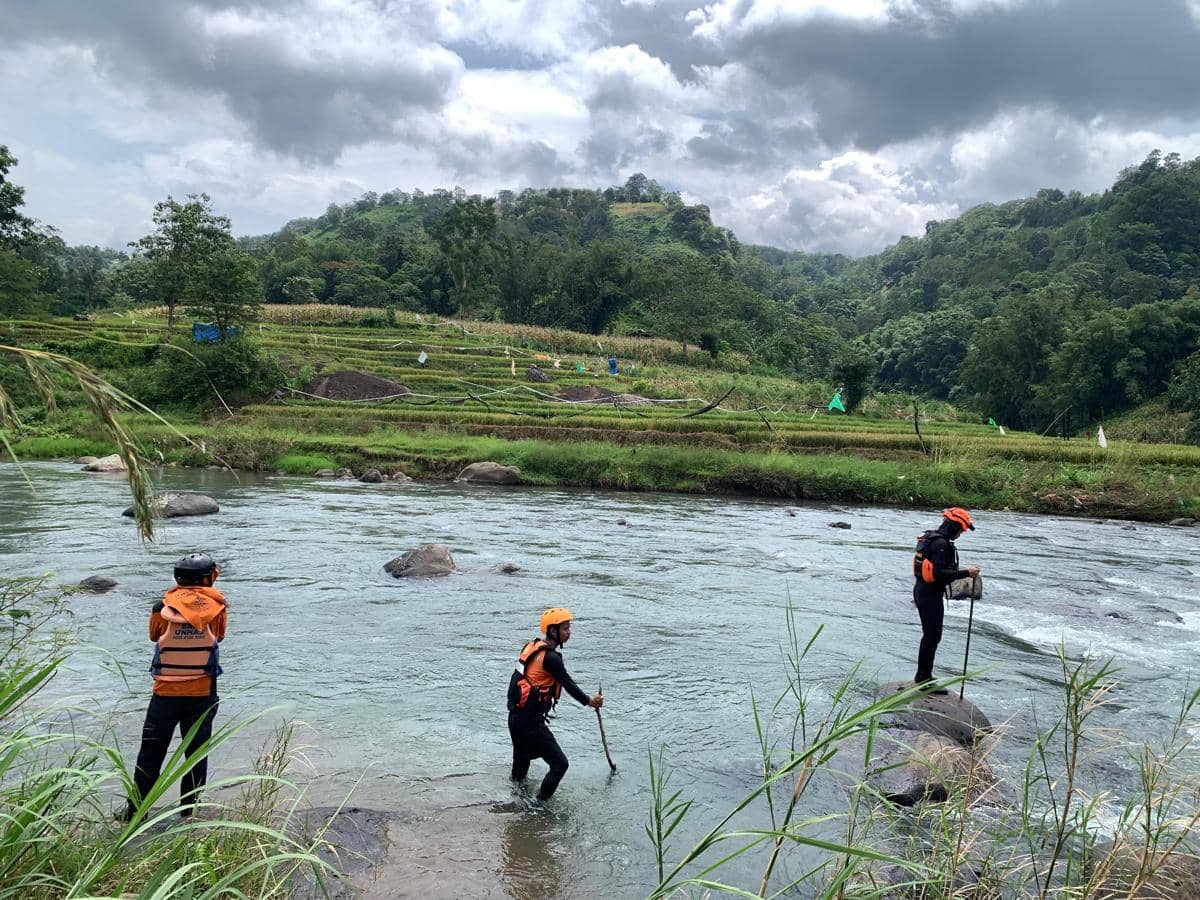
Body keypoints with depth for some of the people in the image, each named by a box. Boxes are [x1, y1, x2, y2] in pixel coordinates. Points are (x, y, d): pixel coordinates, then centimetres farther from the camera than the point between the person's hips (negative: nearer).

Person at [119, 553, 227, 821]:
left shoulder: (162, 607, -7)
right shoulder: (217, 607, -7)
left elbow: (154, 635, 10)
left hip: (165, 693, 0)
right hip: (203, 693, 0)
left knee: (151, 752, 13)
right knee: (197, 753, 13)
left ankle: (135, 809, 18)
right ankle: (189, 809, 18)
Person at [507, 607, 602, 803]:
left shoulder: (533, 646, 6)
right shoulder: (550, 657, -20)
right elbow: (568, 683, -12)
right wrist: (589, 701, 4)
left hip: (516, 716, 10)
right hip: (530, 722, -10)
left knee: (522, 758, 29)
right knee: (559, 764, -2)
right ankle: (540, 805, 5)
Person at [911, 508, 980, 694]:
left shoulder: (930, 538, 12)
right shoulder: (941, 543, -21)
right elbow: (940, 573, -27)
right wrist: (966, 572, -22)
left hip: (921, 590, 11)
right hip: (931, 594, -11)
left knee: (929, 635, 18)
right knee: (933, 636, -3)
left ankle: (923, 676, 26)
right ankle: (925, 678, 3)